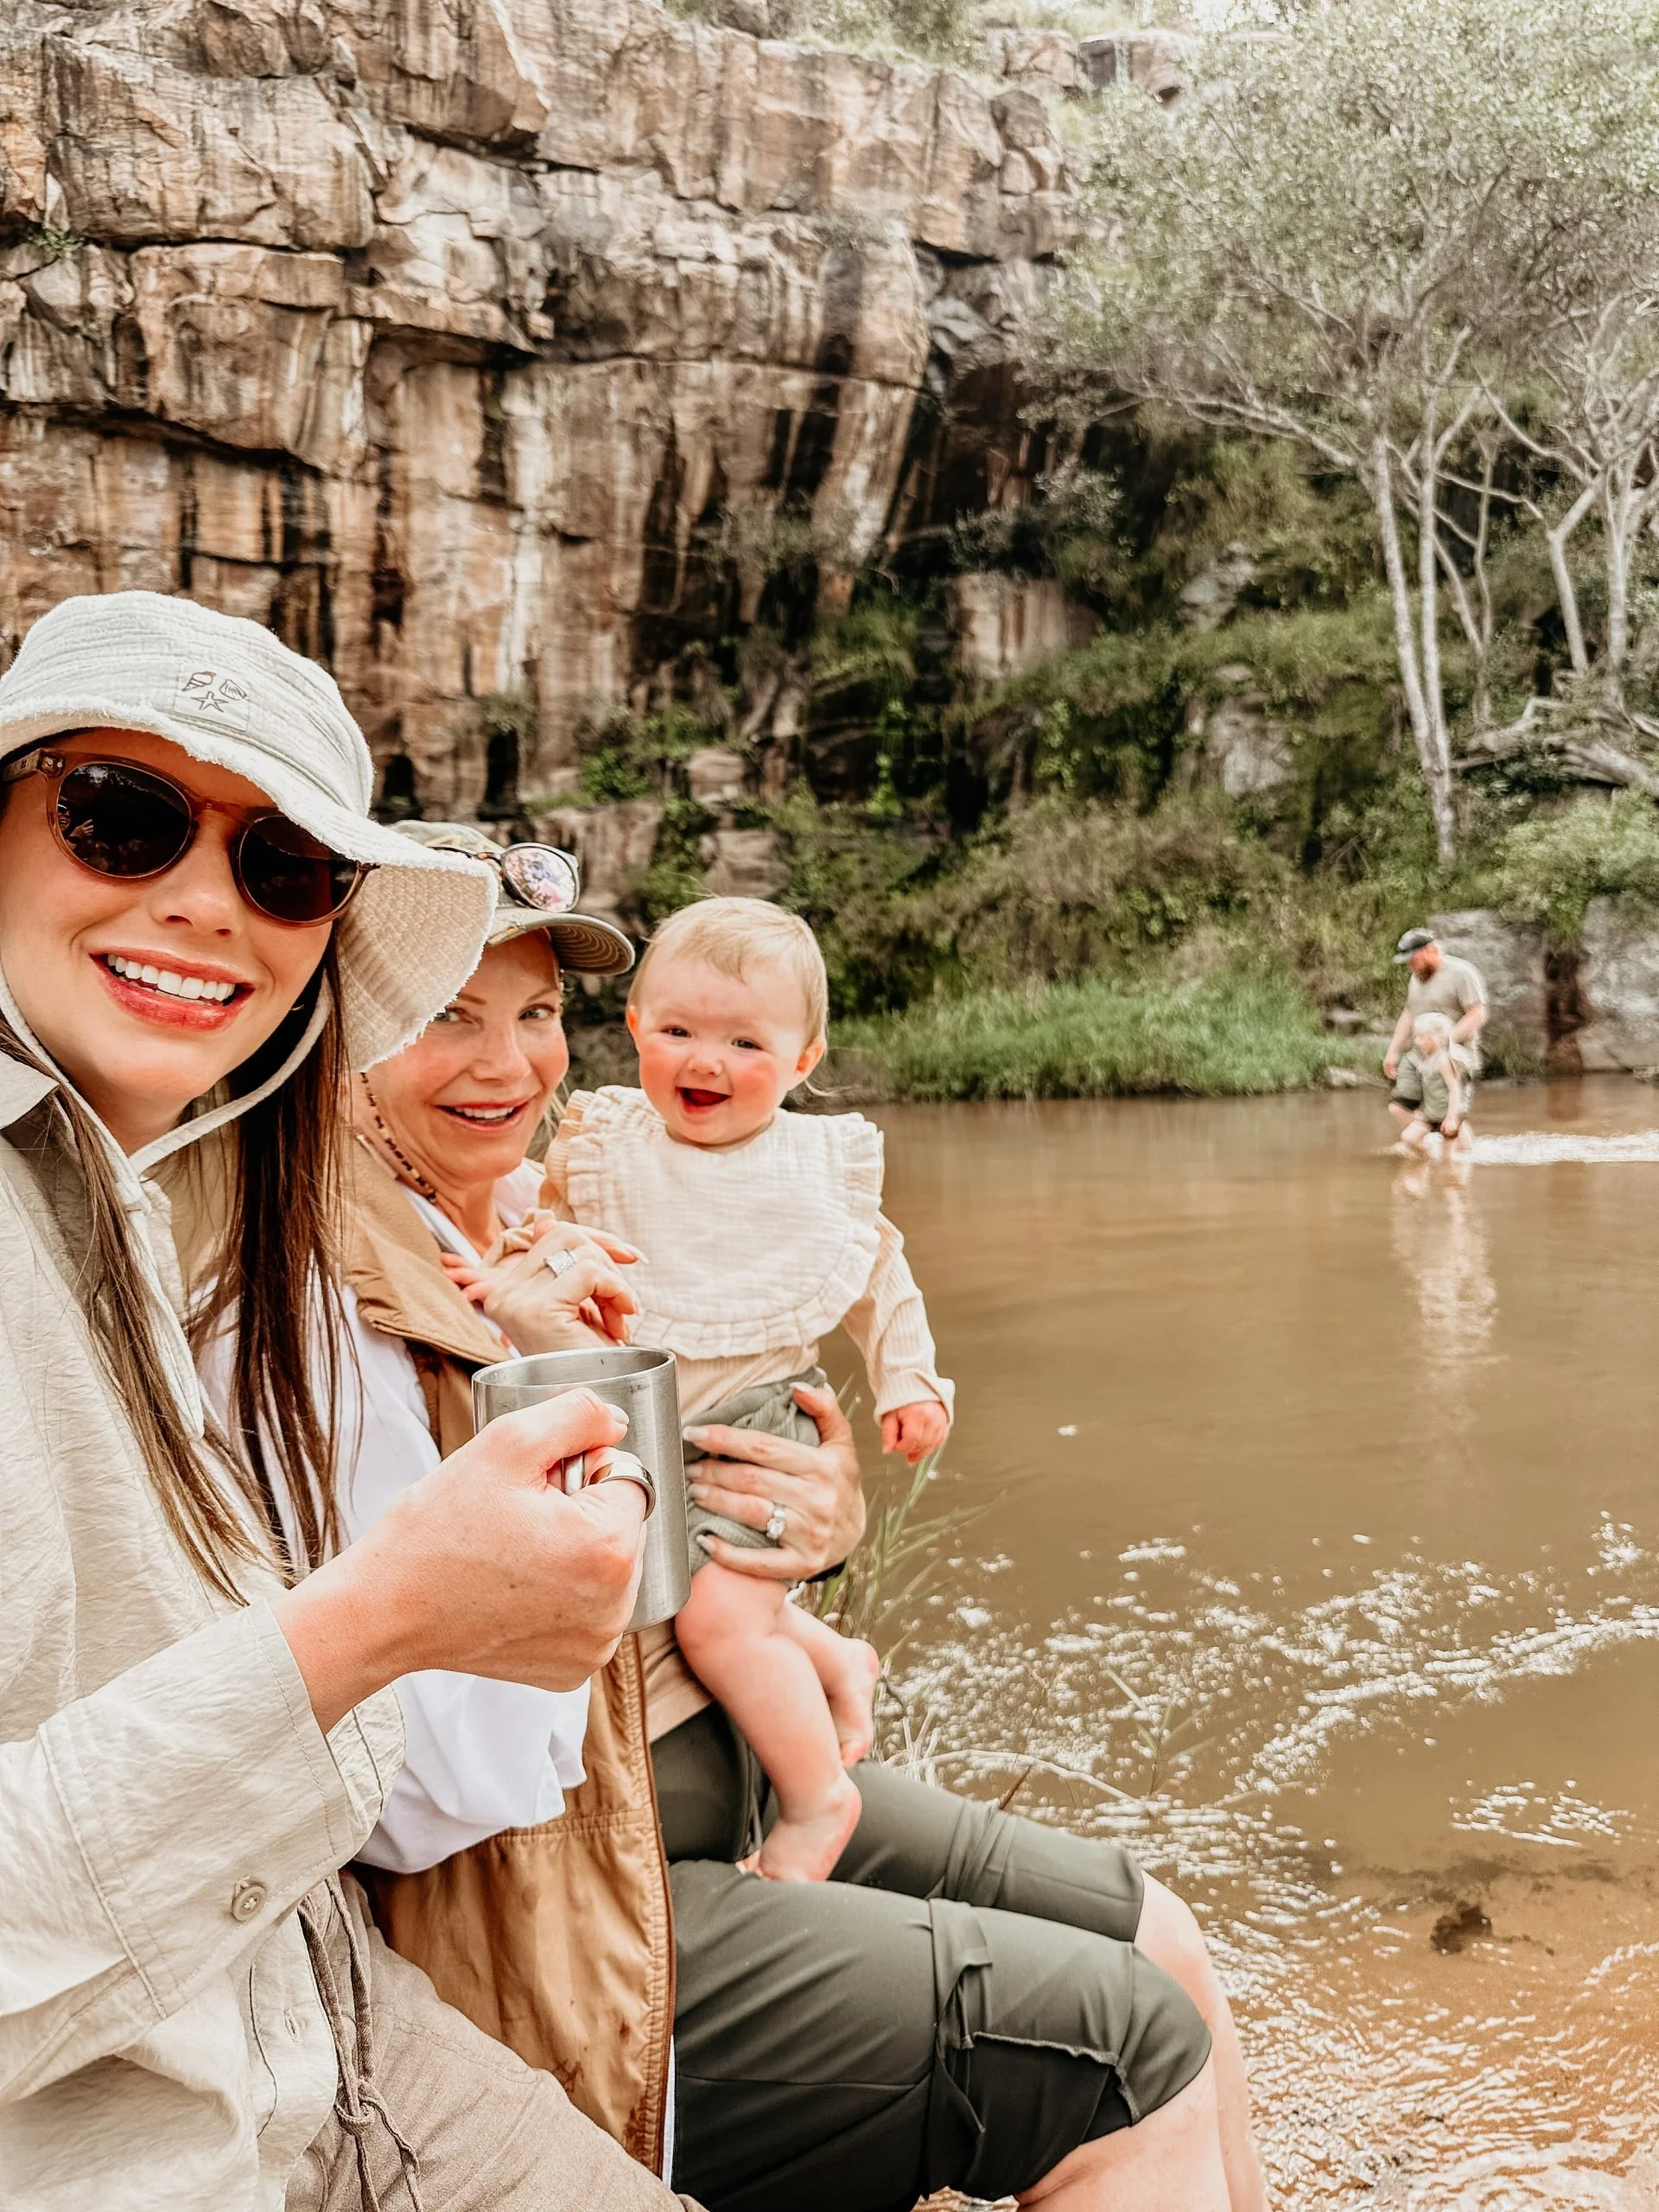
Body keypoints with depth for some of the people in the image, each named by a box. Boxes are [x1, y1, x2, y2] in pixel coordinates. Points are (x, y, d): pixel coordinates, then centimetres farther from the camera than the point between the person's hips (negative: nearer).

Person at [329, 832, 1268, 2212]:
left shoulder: (536, 1233, 6)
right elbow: (443, 1788, -27)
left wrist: (829, 1519, -6)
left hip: (728, 1772, 8)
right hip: (559, 1934, -8)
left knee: (1160, 1942, 8)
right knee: (1136, 2051, -10)